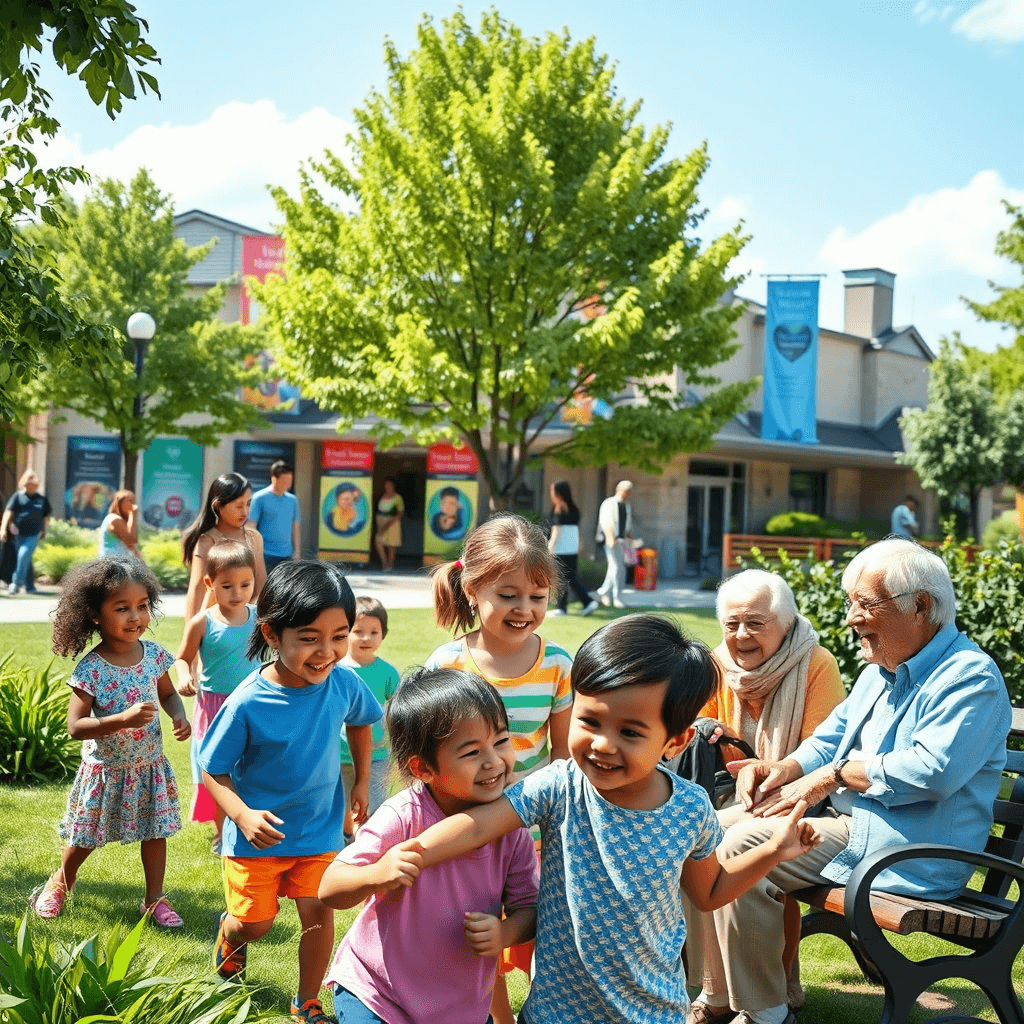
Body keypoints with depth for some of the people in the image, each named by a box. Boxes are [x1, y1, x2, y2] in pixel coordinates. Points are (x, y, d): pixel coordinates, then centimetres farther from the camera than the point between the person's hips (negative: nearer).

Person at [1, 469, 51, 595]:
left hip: (33, 535, -1)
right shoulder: (18, 496, 4)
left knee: (24, 555, -19)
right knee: (26, 560, 7)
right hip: (19, 534, 1)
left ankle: (17, 582, -11)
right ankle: (29, 586, 18)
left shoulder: (42, 498, 6)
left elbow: (47, 516, 16)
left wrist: (44, 531, 15)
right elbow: (8, 512, -4)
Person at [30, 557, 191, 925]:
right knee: (85, 837, 14)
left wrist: (179, 715, -11)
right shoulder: (91, 669, -22)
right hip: (105, 770, -3)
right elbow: (76, 726, -24)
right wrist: (124, 719, -35)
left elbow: (168, 692, 10)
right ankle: (61, 881, 42)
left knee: (155, 831, 11)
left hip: (149, 765, 3)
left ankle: (154, 898, 29)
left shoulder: (153, 654, -8)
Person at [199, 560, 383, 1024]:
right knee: (255, 922, 9)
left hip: (320, 829, 2)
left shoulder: (344, 684, -16)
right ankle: (229, 935, 48)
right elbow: (213, 769, -15)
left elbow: (361, 721, 9)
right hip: (258, 835, -2)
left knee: (319, 911, 0)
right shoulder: (247, 703, -26)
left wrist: (361, 782, 10)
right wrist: (243, 814, -29)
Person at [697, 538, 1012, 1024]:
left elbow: (931, 770, -26)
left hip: (912, 855, -10)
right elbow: (830, 738, 21)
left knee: (744, 848, -22)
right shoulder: (880, 671, 17)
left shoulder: (971, 676, -14)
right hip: (853, 821, 10)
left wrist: (837, 775, -17)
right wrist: (784, 768, 0)